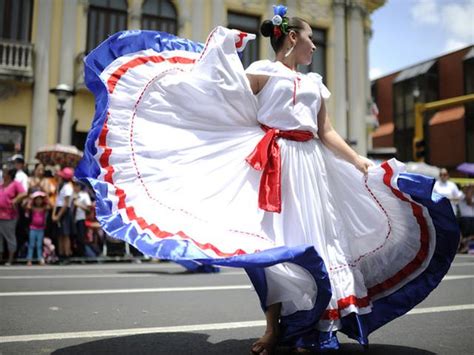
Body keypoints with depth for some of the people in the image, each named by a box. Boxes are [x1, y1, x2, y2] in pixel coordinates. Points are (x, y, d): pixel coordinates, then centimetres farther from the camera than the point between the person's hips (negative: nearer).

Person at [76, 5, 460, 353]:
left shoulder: (314, 82, 21)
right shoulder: (262, 71, 5)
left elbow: (328, 134, 17)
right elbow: (226, 104, -7)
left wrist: (363, 165, 9)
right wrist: (224, 48, -7)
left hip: (312, 166, 6)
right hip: (274, 164, -5)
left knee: (314, 240, 2)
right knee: (273, 242, -7)